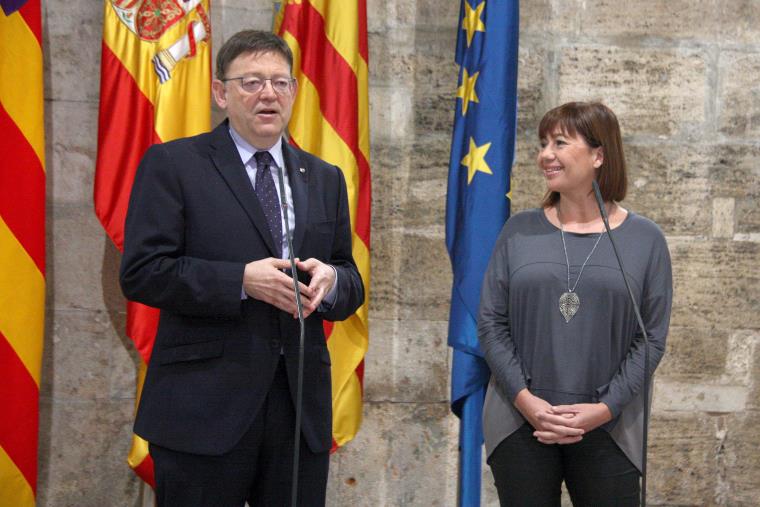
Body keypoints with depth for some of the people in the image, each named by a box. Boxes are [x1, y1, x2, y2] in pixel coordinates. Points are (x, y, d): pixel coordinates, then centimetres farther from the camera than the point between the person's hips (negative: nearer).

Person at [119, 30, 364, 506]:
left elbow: (351, 287, 15)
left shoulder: (324, 178, 15)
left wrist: (330, 281, -9)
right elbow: (141, 272, -8)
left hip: (300, 405, 5)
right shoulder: (172, 164, 0)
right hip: (206, 407, -4)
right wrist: (241, 280, -19)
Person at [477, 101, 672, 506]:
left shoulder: (644, 240, 2)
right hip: (519, 424, 1)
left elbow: (651, 339, -1)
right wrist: (525, 399, -11)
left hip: (607, 429, -1)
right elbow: (491, 322, 1)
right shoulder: (520, 231, 4)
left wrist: (604, 409, -11)